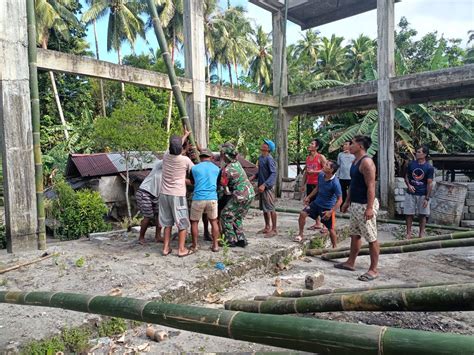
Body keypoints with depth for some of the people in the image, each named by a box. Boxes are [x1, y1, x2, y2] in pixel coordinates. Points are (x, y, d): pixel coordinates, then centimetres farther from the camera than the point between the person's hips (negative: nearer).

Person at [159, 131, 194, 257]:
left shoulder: (166, 156, 0)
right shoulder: (185, 160, -12)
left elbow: (175, 149, 21)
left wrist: (185, 135, 33)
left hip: (164, 194, 5)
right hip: (178, 195, -5)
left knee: (167, 222, 14)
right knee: (182, 223, 6)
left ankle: (166, 248, 19)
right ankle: (181, 249, 10)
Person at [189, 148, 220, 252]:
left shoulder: (194, 168, 3)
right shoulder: (216, 168, 9)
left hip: (198, 198, -2)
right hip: (212, 198, 2)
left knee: (194, 222, 14)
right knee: (214, 221, 16)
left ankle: (195, 245, 18)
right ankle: (215, 245, 16)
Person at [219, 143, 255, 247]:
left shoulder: (226, 170, -18)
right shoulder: (237, 163, 7)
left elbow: (223, 186, -7)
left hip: (241, 196, -8)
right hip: (250, 194, 9)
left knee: (226, 216, 6)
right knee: (237, 218, 20)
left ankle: (231, 240, 7)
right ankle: (241, 240, 19)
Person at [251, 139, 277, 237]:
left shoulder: (269, 159, -16)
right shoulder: (260, 158, 10)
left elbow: (273, 173, -22)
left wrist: (264, 185, -29)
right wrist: (254, 177, 5)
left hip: (268, 187, -9)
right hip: (261, 186, 9)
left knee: (270, 208, -2)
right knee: (264, 208, 16)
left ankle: (274, 229, 8)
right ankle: (267, 227, 30)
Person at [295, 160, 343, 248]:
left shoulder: (335, 183, -26)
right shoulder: (321, 175, -6)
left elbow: (340, 200, -22)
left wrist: (331, 212, -28)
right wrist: (309, 197, 13)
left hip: (328, 207, -6)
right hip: (317, 202, 6)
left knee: (331, 229, 3)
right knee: (303, 213, -5)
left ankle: (335, 247, 21)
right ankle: (301, 235, 9)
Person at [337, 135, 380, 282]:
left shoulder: (366, 162, -18)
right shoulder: (355, 161, 12)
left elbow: (371, 186, -23)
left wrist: (369, 207, -27)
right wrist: (347, 202, 21)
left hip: (365, 205, -10)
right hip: (355, 204, 10)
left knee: (371, 238, 0)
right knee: (354, 235, 19)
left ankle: (373, 270, 10)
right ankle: (350, 263, 31)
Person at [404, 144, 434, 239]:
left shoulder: (429, 167, -8)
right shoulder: (411, 164, 0)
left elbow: (429, 183, -8)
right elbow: (406, 176, 11)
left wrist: (427, 198, -11)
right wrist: (409, 185, -10)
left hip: (422, 195, -2)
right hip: (411, 194, 2)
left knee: (422, 214, 7)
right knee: (409, 214, 5)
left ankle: (421, 233, 20)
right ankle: (408, 233, 15)